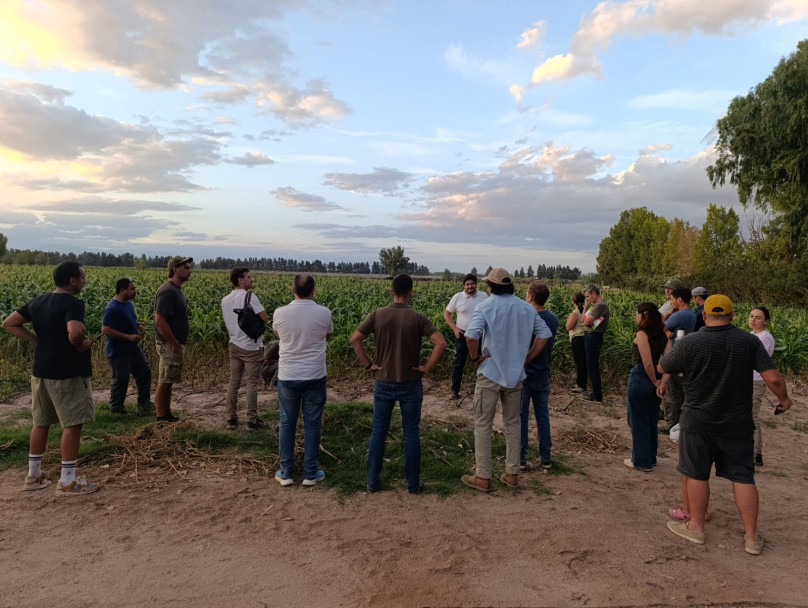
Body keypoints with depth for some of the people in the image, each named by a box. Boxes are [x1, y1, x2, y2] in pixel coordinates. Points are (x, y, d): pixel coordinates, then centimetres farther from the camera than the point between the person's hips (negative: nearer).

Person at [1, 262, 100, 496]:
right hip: (68, 373, -8)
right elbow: (75, 333, -35)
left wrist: (38, 339, 9)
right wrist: (82, 345, -14)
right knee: (73, 424, 0)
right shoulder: (73, 303, -18)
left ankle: (34, 475, 29)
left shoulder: (38, 301, 8)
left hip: (41, 371, 9)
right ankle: (67, 481, 5)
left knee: (41, 422, 18)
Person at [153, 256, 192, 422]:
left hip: (176, 344, 10)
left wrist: (179, 343, 15)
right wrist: (175, 344, -18)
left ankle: (167, 415, 24)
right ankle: (162, 418, 7)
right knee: (164, 382, -1)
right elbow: (159, 321, -23)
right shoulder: (167, 290, -18)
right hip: (170, 345, -10)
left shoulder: (177, 290, 14)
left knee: (168, 382, 16)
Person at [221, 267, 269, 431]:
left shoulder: (225, 300, 7)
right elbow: (264, 318, -19)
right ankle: (252, 420, 8)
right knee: (252, 384, 1)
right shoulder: (249, 296, -15)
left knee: (233, 382, 12)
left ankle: (230, 419, 17)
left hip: (234, 345, 7)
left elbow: (228, 323, 15)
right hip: (251, 347, -7)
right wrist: (258, 314, 1)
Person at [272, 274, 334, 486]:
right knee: (312, 424, 9)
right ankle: (310, 473, 17)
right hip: (314, 377, -1)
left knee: (287, 423, 13)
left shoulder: (280, 313, -8)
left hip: (287, 376, 1)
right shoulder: (323, 313, -9)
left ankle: (286, 472, 19)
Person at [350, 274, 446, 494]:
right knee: (411, 433, 10)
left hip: (384, 383, 1)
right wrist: (427, 368, -9)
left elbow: (354, 340, -8)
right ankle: (413, 483, 19)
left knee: (378, 432, 12)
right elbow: (440, 343, -19)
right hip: (410, 385, -1)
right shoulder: (418, 318, -10)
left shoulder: (377, 315, -6)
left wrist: (368, 364, -1)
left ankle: (373, 481, 20)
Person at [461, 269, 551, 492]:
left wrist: (475, 357, -11)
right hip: (515, 374, 5)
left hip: (490, 374, -4)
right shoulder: (527, 308, 3)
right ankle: (512, 474, 24)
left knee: (483, 425, 6)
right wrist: (526, 359, 5)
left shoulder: (485, 307, -12)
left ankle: (482, 477, 13)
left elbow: (471, 336, -27)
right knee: (513, 423, 17)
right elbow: (545, 335, 2)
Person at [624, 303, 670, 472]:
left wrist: (654, 381, -10)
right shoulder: (662, 335, 4)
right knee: (651, 421, 19)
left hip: (640, 378, -7)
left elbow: (647, 363, -22)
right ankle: (651, 458, 31)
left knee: (638, 421, 6)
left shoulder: (641, 334, -17)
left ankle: (641, 461, 15)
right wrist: (660, 380, -3)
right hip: (654, 379, 7)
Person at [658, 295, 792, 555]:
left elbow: (662, 368, -1)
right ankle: (752, 537, 20)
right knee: (743, 477, 12)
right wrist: (783, 399, 10)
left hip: (699, 423, -2)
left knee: (697, 474, 11)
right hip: (738, 423, 3)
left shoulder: (689, 343, -14)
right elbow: (773, 378, -10)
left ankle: (696, 527, 24)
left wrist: (669, 347, 19)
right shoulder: (750, 341, -7)